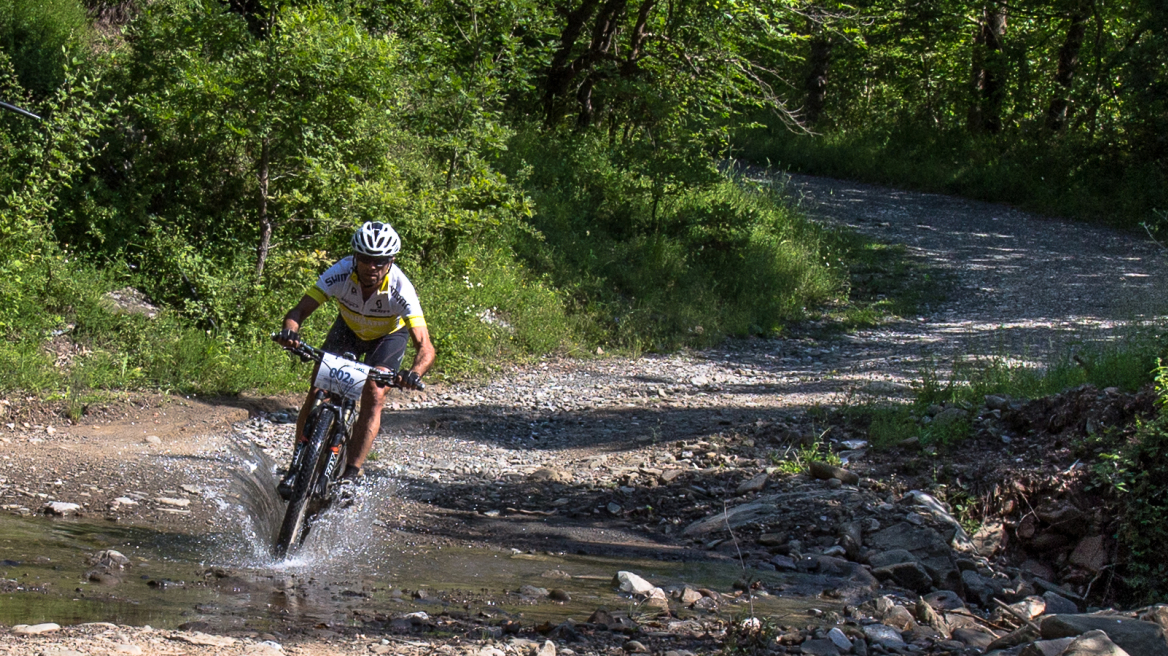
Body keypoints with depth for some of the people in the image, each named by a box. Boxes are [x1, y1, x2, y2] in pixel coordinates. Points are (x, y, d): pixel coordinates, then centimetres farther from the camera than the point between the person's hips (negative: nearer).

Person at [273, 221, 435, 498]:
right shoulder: (341, 273, -34)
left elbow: (425, 346, -41)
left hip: (389, 335, -2)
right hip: (349, 328, 2)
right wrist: (289, 330, -56)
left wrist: (414, 374, -62)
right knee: (318, 391, -11)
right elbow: (299, 311, -33)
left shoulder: (400, 289, -38)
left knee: (374, 397, -21)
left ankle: (350, 476, -14)